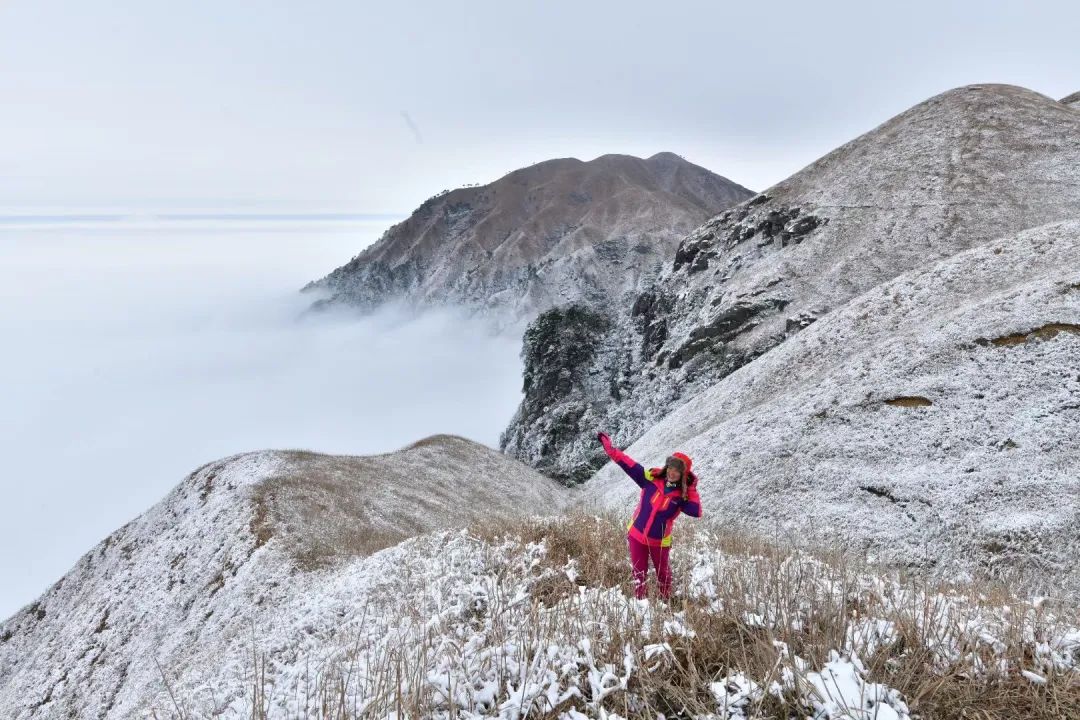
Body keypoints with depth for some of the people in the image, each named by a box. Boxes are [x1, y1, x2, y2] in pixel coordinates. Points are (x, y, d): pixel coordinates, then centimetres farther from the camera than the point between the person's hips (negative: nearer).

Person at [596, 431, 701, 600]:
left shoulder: (682, 496, -11)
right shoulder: (651, 479, -11)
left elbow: (696, 512, -26)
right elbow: (629, 464, -14)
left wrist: (692, 489, -22)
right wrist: (609, 447, -19)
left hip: (660, 541, -1)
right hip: (637, 535, 1)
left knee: (662, 572, 19)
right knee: (639, 572, 15)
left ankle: (666, 600, 42)